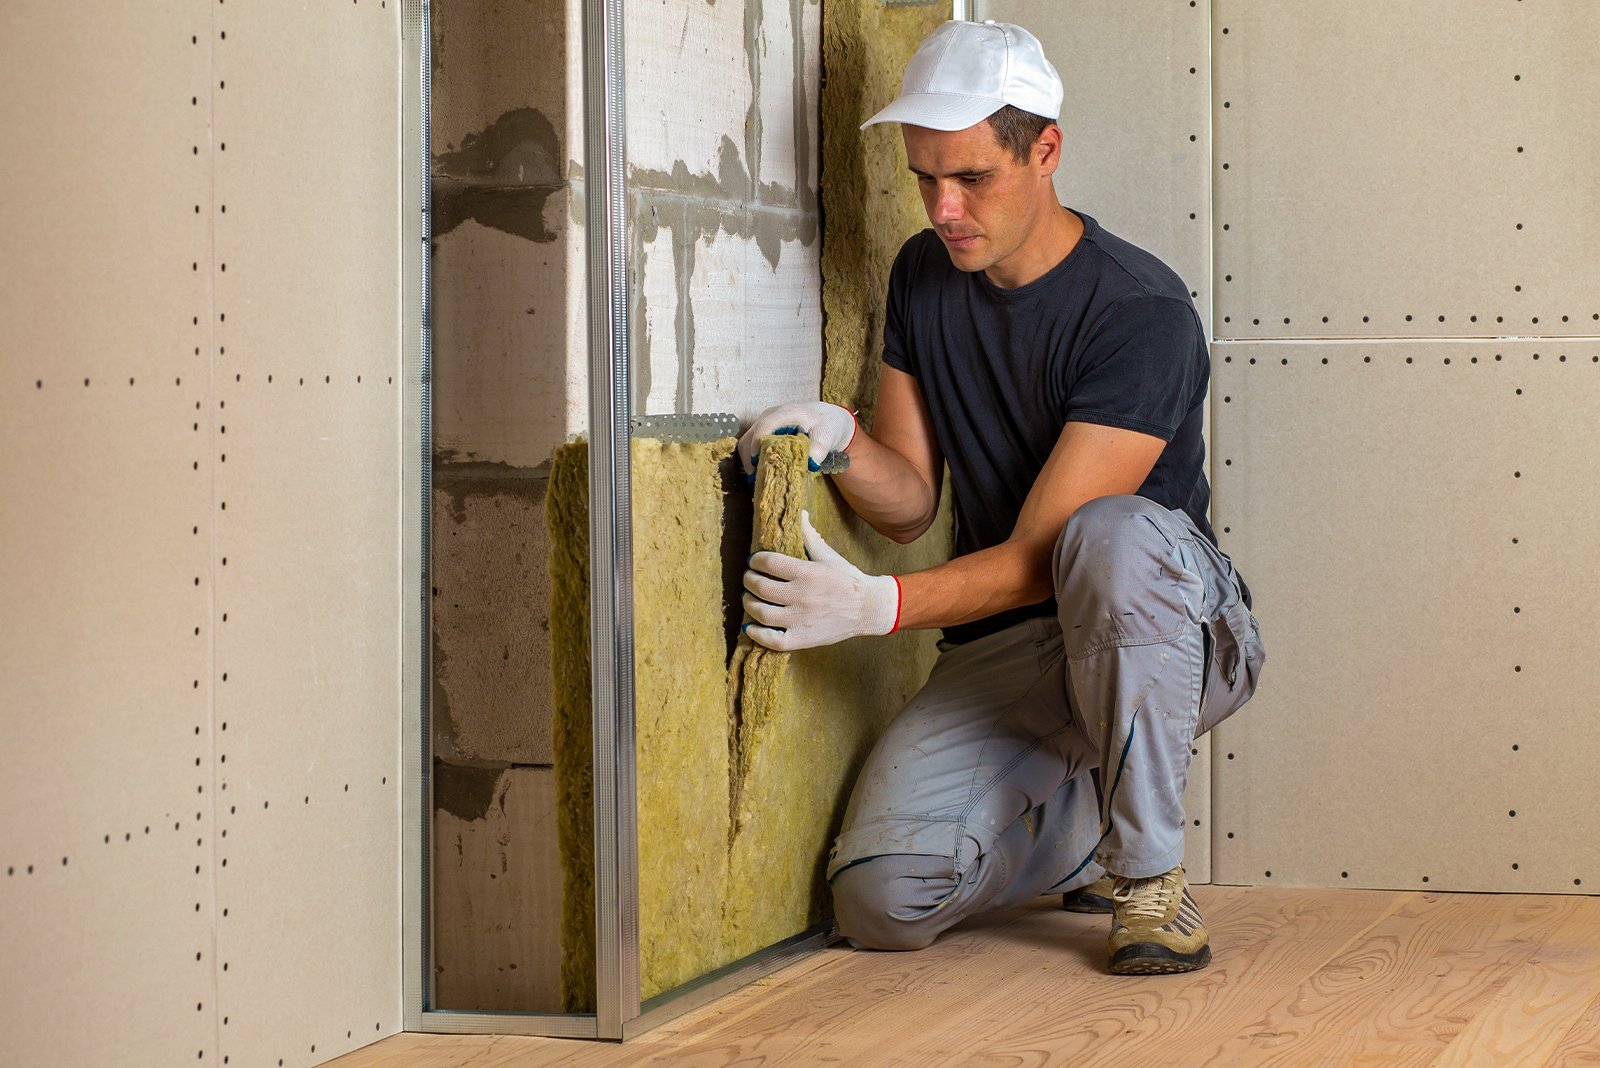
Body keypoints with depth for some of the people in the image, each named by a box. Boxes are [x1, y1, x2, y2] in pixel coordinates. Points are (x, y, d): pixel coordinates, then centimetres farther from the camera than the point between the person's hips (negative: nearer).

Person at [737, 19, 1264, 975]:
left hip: (1174, 634, -5)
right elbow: (911, 504, 6)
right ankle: (1101, 817, 14)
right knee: (884, 902, -18)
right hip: (1003, 652, 5)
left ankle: (1152, 869, -22)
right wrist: (843, 441, -16)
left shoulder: (1139, 312, -19)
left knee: (1110, 535, -41)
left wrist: (877, 605, -36)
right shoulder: (924, 277, 5)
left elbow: (1039, 558, -23)